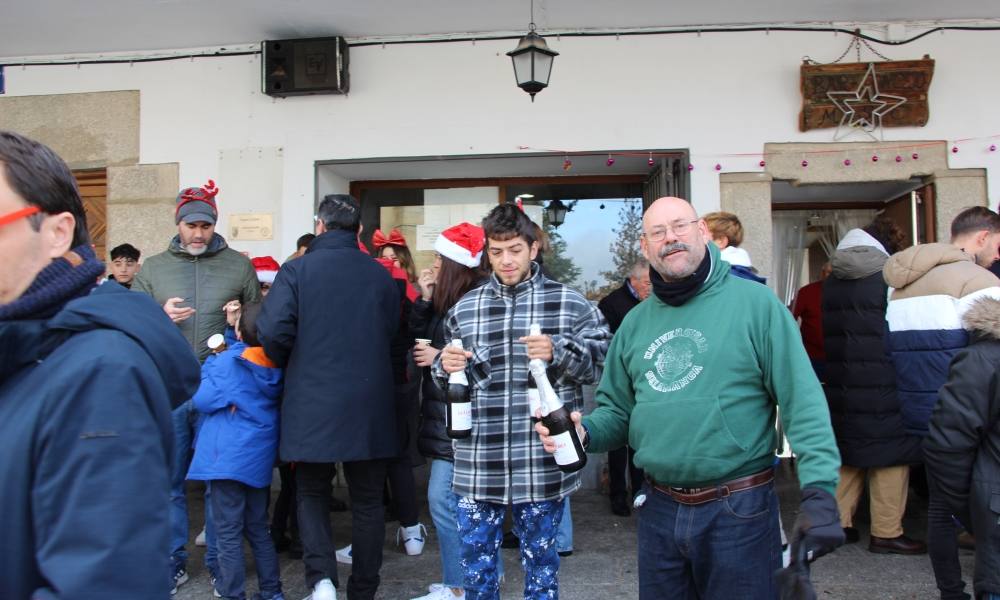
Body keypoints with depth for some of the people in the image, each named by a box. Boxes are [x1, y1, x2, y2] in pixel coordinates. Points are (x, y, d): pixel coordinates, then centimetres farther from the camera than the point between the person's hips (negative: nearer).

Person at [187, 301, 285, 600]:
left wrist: (211, 361, -1)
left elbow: (203, 400, -14)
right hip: (260, 458, 6)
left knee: (228, 532, 3)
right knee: (258, 528, 18)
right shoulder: (276, 365, 0)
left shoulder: (228, 361, -16)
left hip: (228, 457, -6)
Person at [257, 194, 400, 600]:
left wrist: (291, 365, 4)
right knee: (367, 500, 13)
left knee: (312, 492, 16)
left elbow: (273, 330, -15)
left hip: (312, 402, -1)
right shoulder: (380, 274, 1)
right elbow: (391, 331, 4)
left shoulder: (296, 270, -6)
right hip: (369, 404, 2)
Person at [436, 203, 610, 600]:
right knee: (476, 560, 14)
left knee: (540, 558, 14)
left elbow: (603, 362, -4)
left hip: (543, 462, -2)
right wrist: (446, 366, -5)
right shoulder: (464, 308, 9)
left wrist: (558, 352, -19)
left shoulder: (570, 303, 0)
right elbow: (447, 380, 17)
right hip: (478, 463, 3)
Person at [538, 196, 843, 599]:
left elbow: (802, 402, -12)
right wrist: (584, 430, -8)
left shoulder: (755, 302, -7)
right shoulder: (636, 322, 8)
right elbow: (618, 410, 13)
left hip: (739, 509, -4)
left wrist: (819, 490, -21)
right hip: (659, 509, 5)